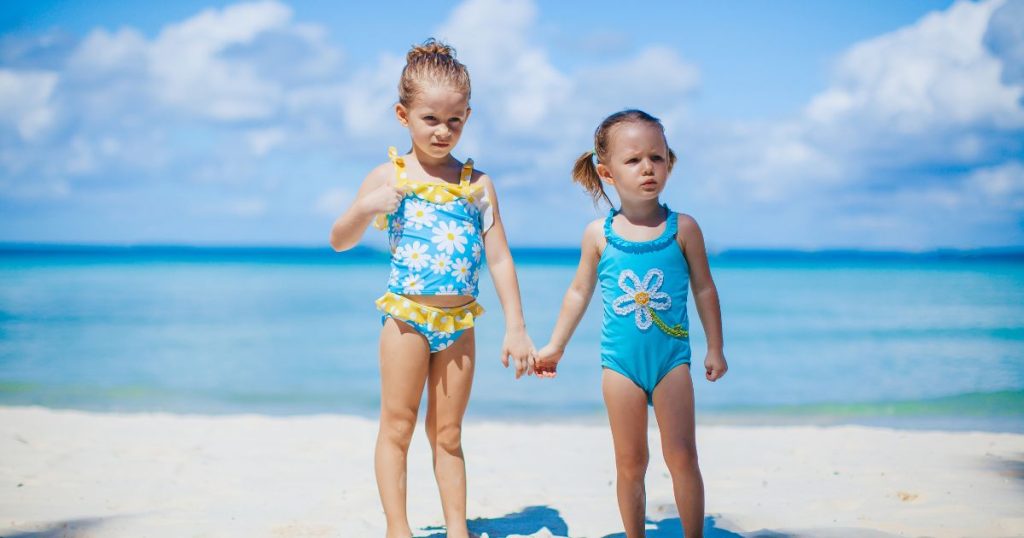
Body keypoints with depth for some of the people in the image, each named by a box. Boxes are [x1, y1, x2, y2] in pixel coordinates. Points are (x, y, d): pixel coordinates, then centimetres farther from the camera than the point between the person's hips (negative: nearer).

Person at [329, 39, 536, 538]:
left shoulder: (477, 184, 2)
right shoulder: (389, 177, -2)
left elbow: (499, 258, 4)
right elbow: (339, 242, 2)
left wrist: (515, 328, 0)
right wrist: (367, 207, -19)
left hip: (458, 323, 2)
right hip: (406, 316, -2)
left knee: (448, 433, 11)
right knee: (397, 427, 4)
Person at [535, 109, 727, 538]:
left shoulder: (682, 228, -3)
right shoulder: (599, 234, -1)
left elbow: (704, 288, 5)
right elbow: (579, 292, 10)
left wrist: (715, 348, 6)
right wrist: (554, 346, 14)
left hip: (671, 358, -1)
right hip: (620, 362, 1)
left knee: (682, 456, -3)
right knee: (630, 462, 8)